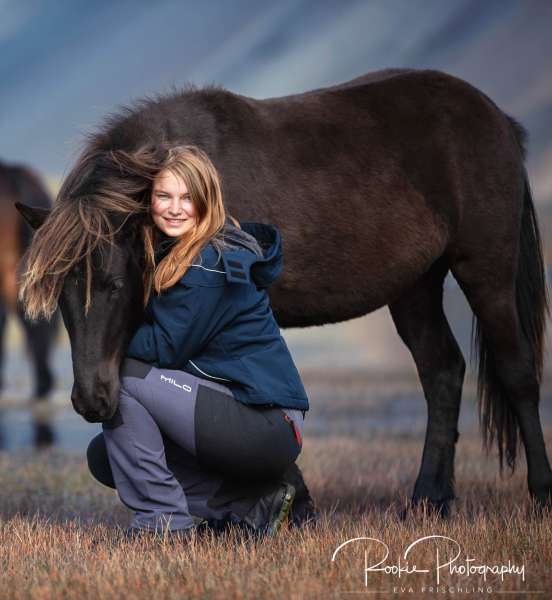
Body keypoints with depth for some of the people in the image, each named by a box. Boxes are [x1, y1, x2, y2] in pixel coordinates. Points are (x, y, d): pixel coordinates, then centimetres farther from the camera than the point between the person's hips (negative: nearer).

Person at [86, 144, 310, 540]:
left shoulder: (211, 264, -17)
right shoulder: (171, 254, 12)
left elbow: (164, 348, -16)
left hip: (266, 427, -10)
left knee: (119, 377, -16)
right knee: (106, 455, 11)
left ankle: (164, 520, -10)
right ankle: (252, 505, 7)